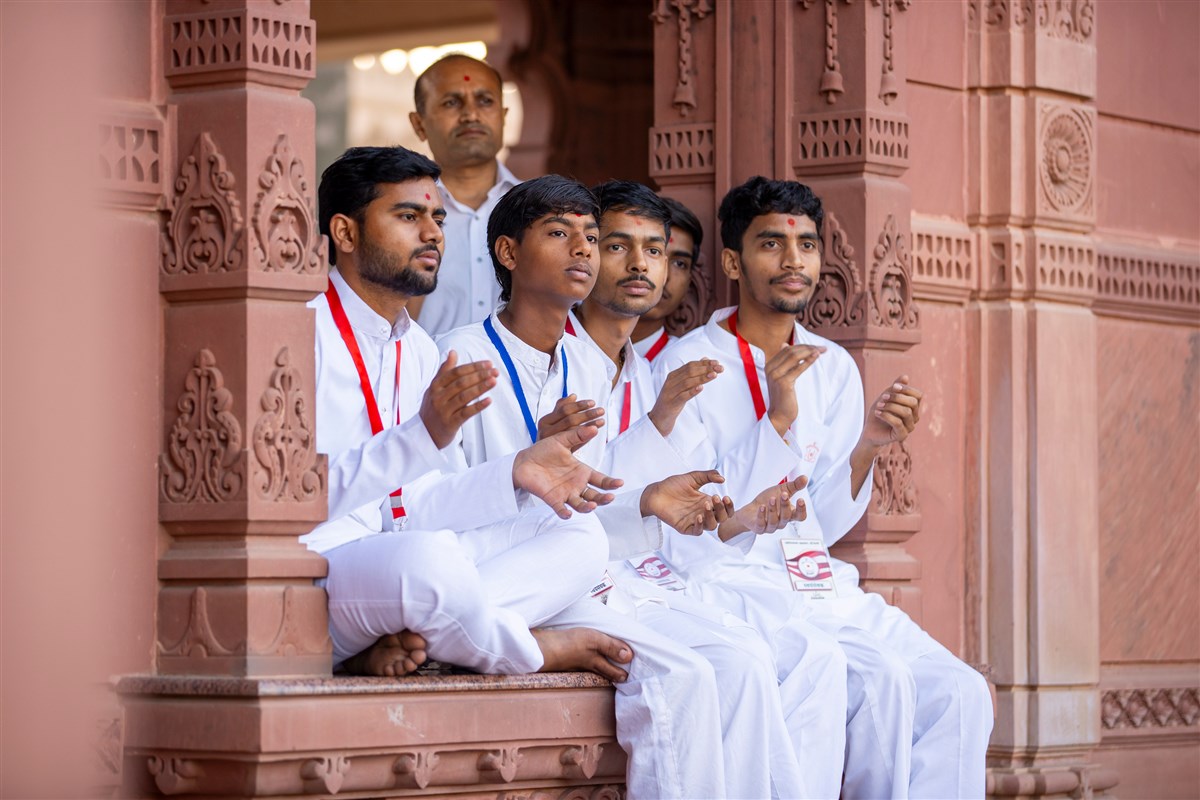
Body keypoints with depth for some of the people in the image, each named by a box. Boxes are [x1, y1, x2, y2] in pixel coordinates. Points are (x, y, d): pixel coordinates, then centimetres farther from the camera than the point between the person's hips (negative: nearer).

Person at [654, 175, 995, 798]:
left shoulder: (834, 369, 13)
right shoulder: (687, 365, -5)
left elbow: (821, 527, 12)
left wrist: (866, 448, -6)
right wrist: (777, 421, -19)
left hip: (820, 587, 6)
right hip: (730, 586, -6)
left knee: (961, 695, -18)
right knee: (883, 680, -29)